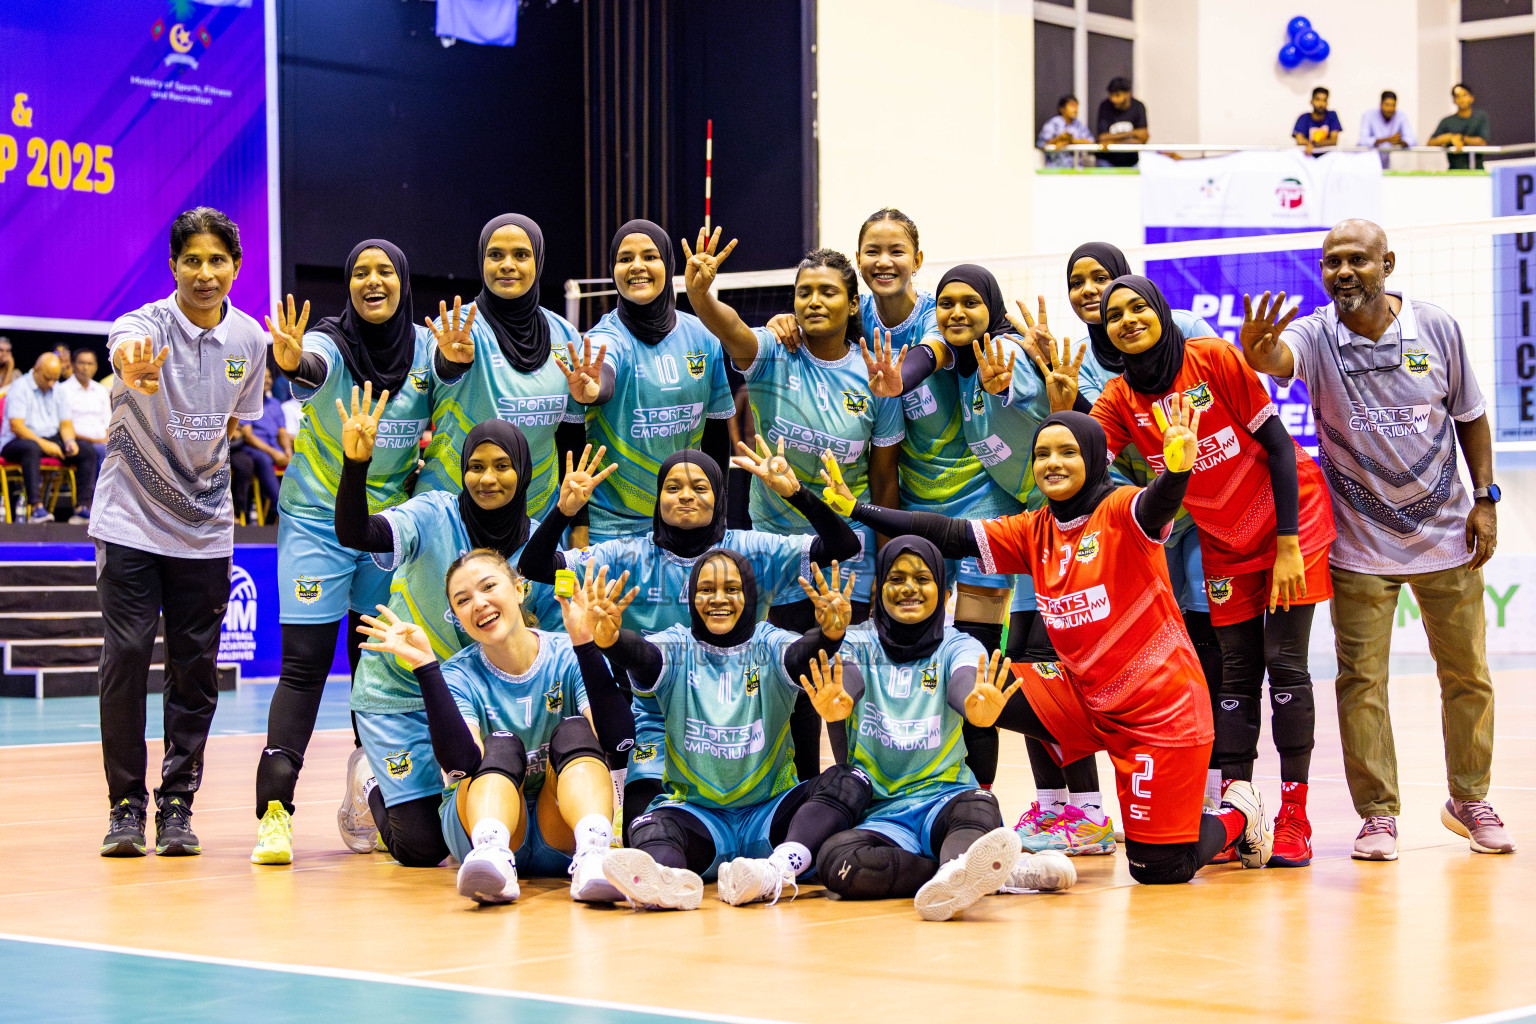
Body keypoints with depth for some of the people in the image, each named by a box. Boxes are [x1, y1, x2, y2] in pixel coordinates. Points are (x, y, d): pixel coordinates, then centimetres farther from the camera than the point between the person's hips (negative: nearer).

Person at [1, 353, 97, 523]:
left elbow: (66, 424, 12)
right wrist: (43, 444, -25)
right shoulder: (20, 388, -8)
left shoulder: (59, 391, 13)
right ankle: (36, 507, -48)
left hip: (51, 440, 6)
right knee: (32, 448, -41)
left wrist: (69, 441, -12)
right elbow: (16, 426, -17)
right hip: (17, 442, -6)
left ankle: (82, 507, -22)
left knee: (87, 451, -14)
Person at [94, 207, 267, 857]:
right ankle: (126, 805, 5)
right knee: (126, 657, -7)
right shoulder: (147, 325, -14)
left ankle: (177, 804, 14)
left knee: (196, 668, 3)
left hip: (205, 528, 4)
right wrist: (133, 370, -63)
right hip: (130, 521, -3)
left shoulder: (249, 339, 0)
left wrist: (207, 477, 10)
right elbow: (125, 346, -40)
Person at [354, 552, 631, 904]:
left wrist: (585, 644, -31)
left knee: (574, 731, -24)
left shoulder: (567, 657, -4)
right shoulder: (459, 676, -3)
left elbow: (615, 743, -22)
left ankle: (593, 856, -53)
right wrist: (425, 666, -28)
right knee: (502, 745, -26)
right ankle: (491, 854, -59)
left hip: (563, 835, 0)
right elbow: (462, 761, -24)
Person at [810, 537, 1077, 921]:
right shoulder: (857, 645, 8)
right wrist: (834, 705, -44)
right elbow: (846, 681, -17)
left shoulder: (958, 646, 6)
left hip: (943, 799, 0)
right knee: (835, 859, -34)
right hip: (877, 813, 0)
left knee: (978, 806, -36)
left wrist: (979, 708, -46)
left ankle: (954, 878, -72)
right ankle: (1007, 872, -39)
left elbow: (963, 687, -19)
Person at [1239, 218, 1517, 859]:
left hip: (1446, 536, 2)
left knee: (1466, 676, 10)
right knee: (1361, 683, -1)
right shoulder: (1315, 337, -11)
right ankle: (1377, 813, 10)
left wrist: (1485, 500, 1)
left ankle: (1469, 800, 27)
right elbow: (1277, 358, -35)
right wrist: (1256, 350, -59)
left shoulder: (1437, 330, -6)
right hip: (1360, 544, -2)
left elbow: (1470, 417, 6)